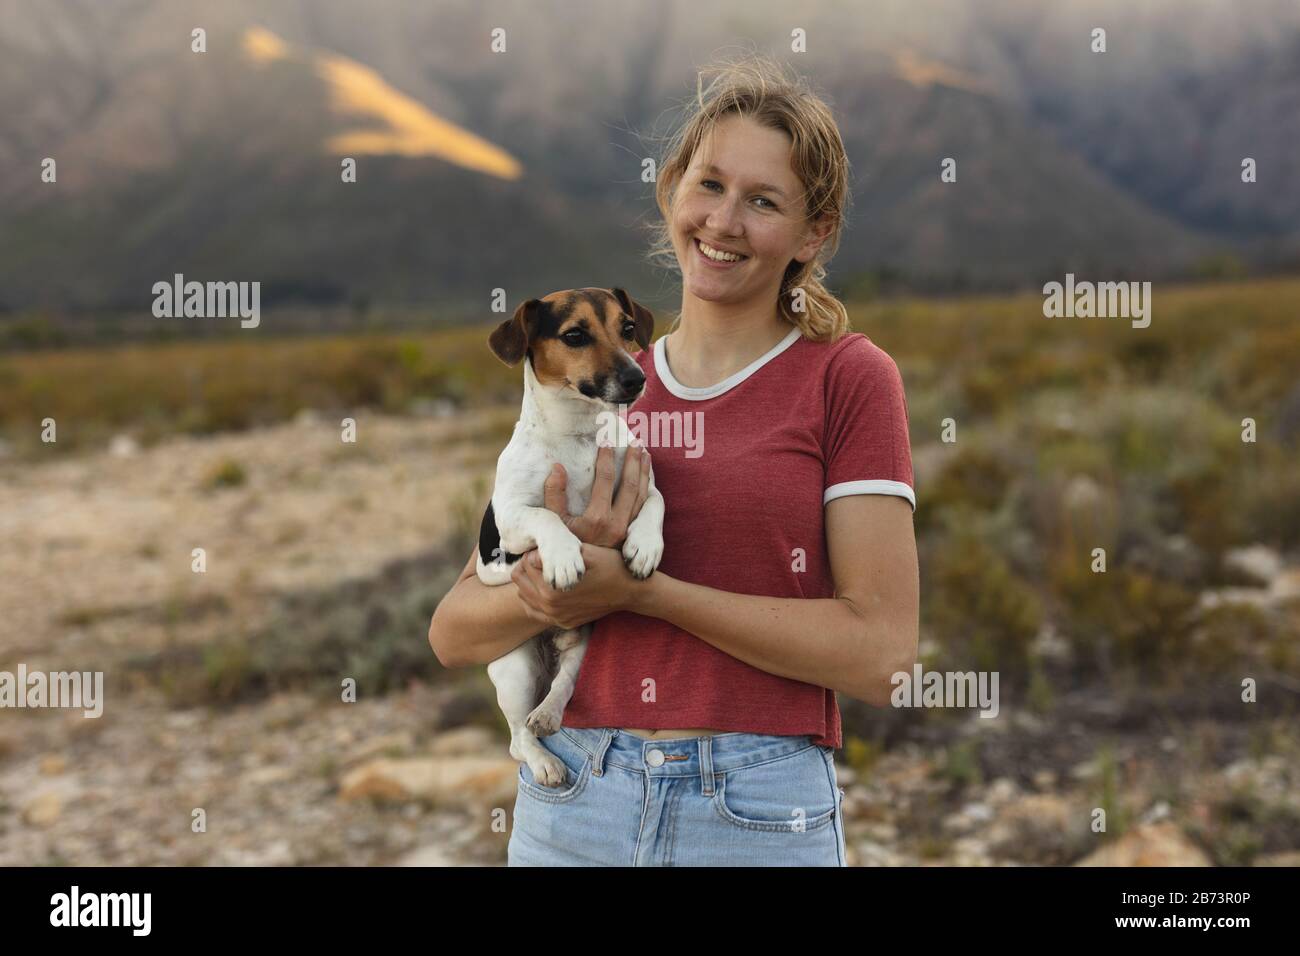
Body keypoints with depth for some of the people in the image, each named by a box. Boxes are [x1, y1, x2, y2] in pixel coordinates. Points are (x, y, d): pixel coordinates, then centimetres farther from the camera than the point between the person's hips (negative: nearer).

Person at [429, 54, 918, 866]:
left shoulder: (846, 378, -3)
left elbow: (881, 653, -12)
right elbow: (454, 633, 5)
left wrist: (638, 589, -14)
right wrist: (568, 590, -16)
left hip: (762, 815, -3)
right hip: (570, 802, 3)